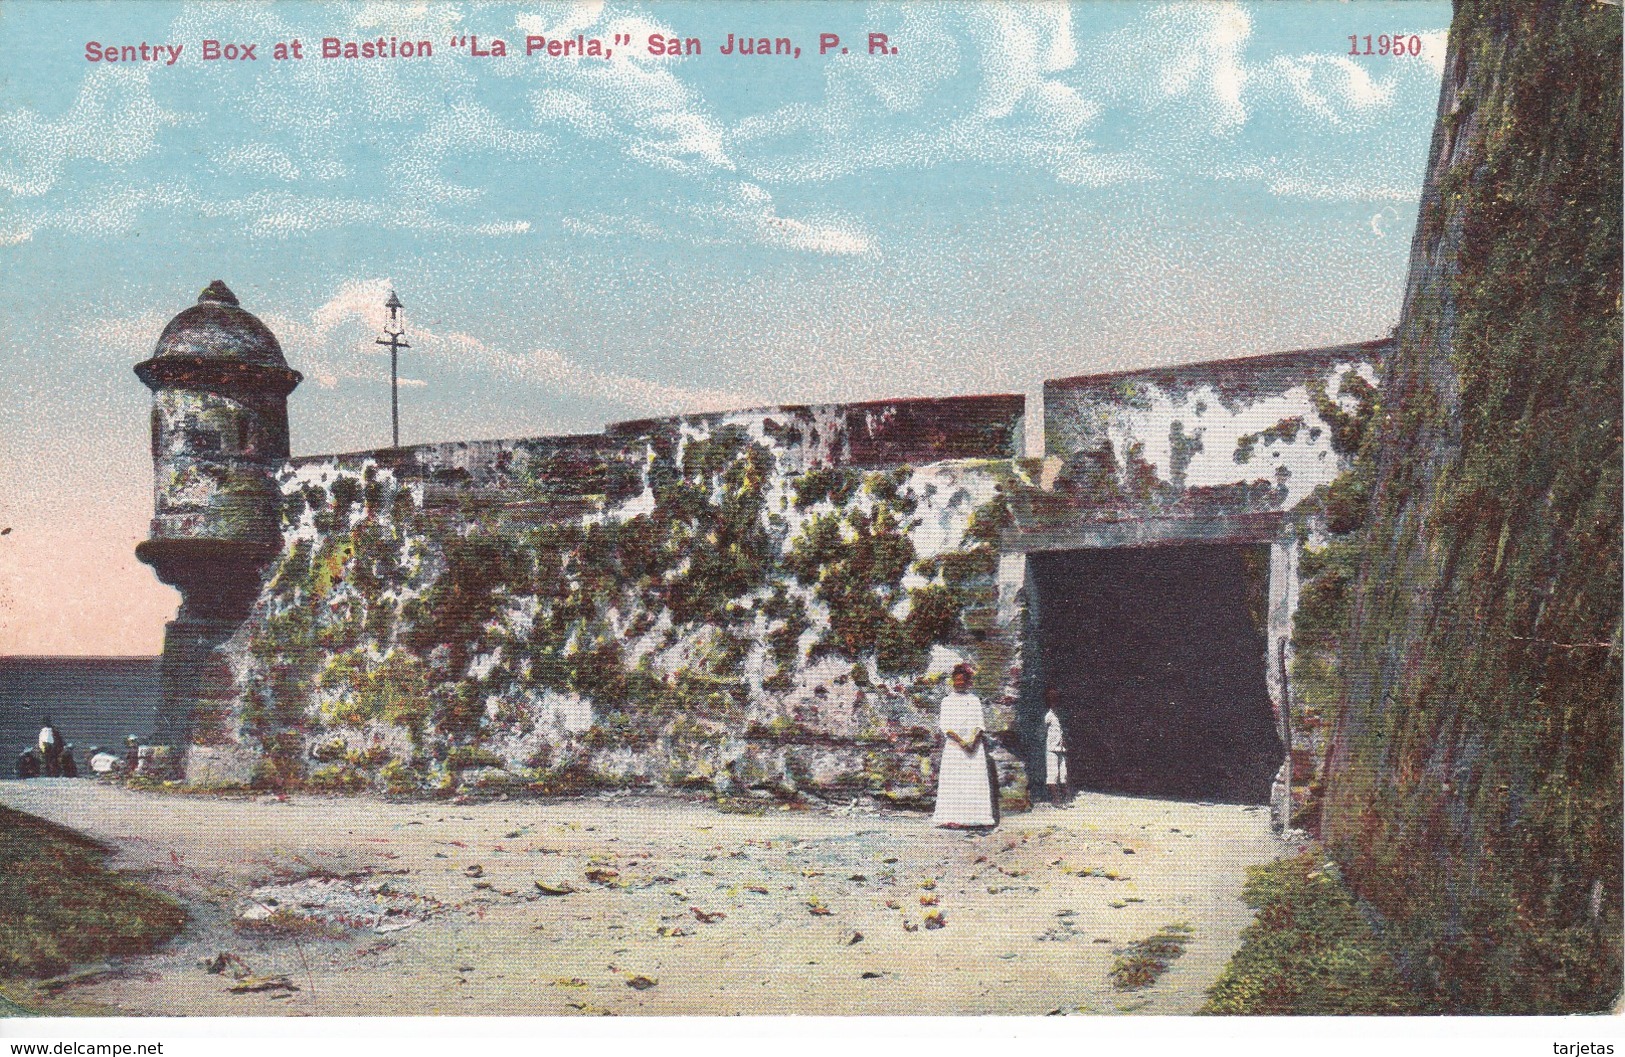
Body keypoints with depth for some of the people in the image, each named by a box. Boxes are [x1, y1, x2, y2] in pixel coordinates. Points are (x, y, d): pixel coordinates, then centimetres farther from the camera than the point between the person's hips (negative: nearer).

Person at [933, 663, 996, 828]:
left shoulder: (975, 700, 11)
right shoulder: (947, 701, 7)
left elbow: (979, 723, 6)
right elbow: (944, 725, -1)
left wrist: (973, 739, -13)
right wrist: (960, 740, -14)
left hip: (974, 745, 2)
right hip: (953, 746, -2)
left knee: (973, 780, -3)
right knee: (953, 781, -6)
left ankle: (970, 817, -1)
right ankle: (952, 819, -8)